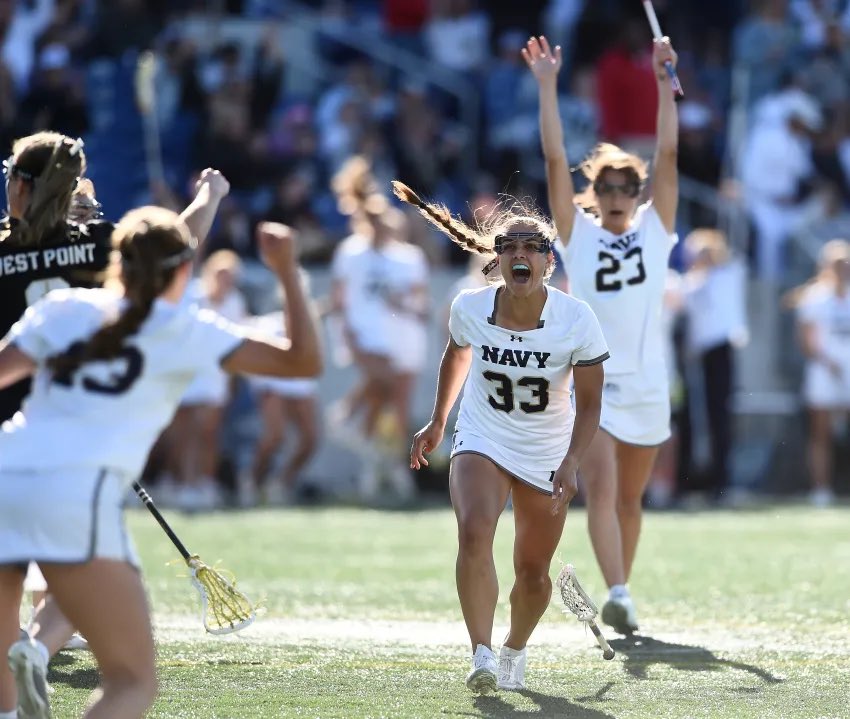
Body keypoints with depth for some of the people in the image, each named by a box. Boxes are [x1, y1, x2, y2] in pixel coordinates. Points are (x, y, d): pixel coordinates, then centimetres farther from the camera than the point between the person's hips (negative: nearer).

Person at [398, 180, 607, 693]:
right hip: (481, 442, 0)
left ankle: (515, 651, 38)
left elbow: (590, 403, -11)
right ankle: (482, 655, -30)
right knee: (474, 534, -29)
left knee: (533, 573, 8)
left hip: (547, 455, 0)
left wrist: (571, 463, -25)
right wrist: (437, 422, 19)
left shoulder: (577, 319, -19)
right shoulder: (470, 308, -14)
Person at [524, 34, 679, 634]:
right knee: (600, 489, -17)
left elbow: (668, 156, -1)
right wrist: (548, 86, -10)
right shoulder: (578, 235, 2)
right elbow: (556, 161, -4)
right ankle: (618, 596, -28)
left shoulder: (654, 230, 6)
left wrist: (665, 82, -7)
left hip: (646, 385, 2)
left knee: (629, 498, 11)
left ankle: (620, 594, 23)